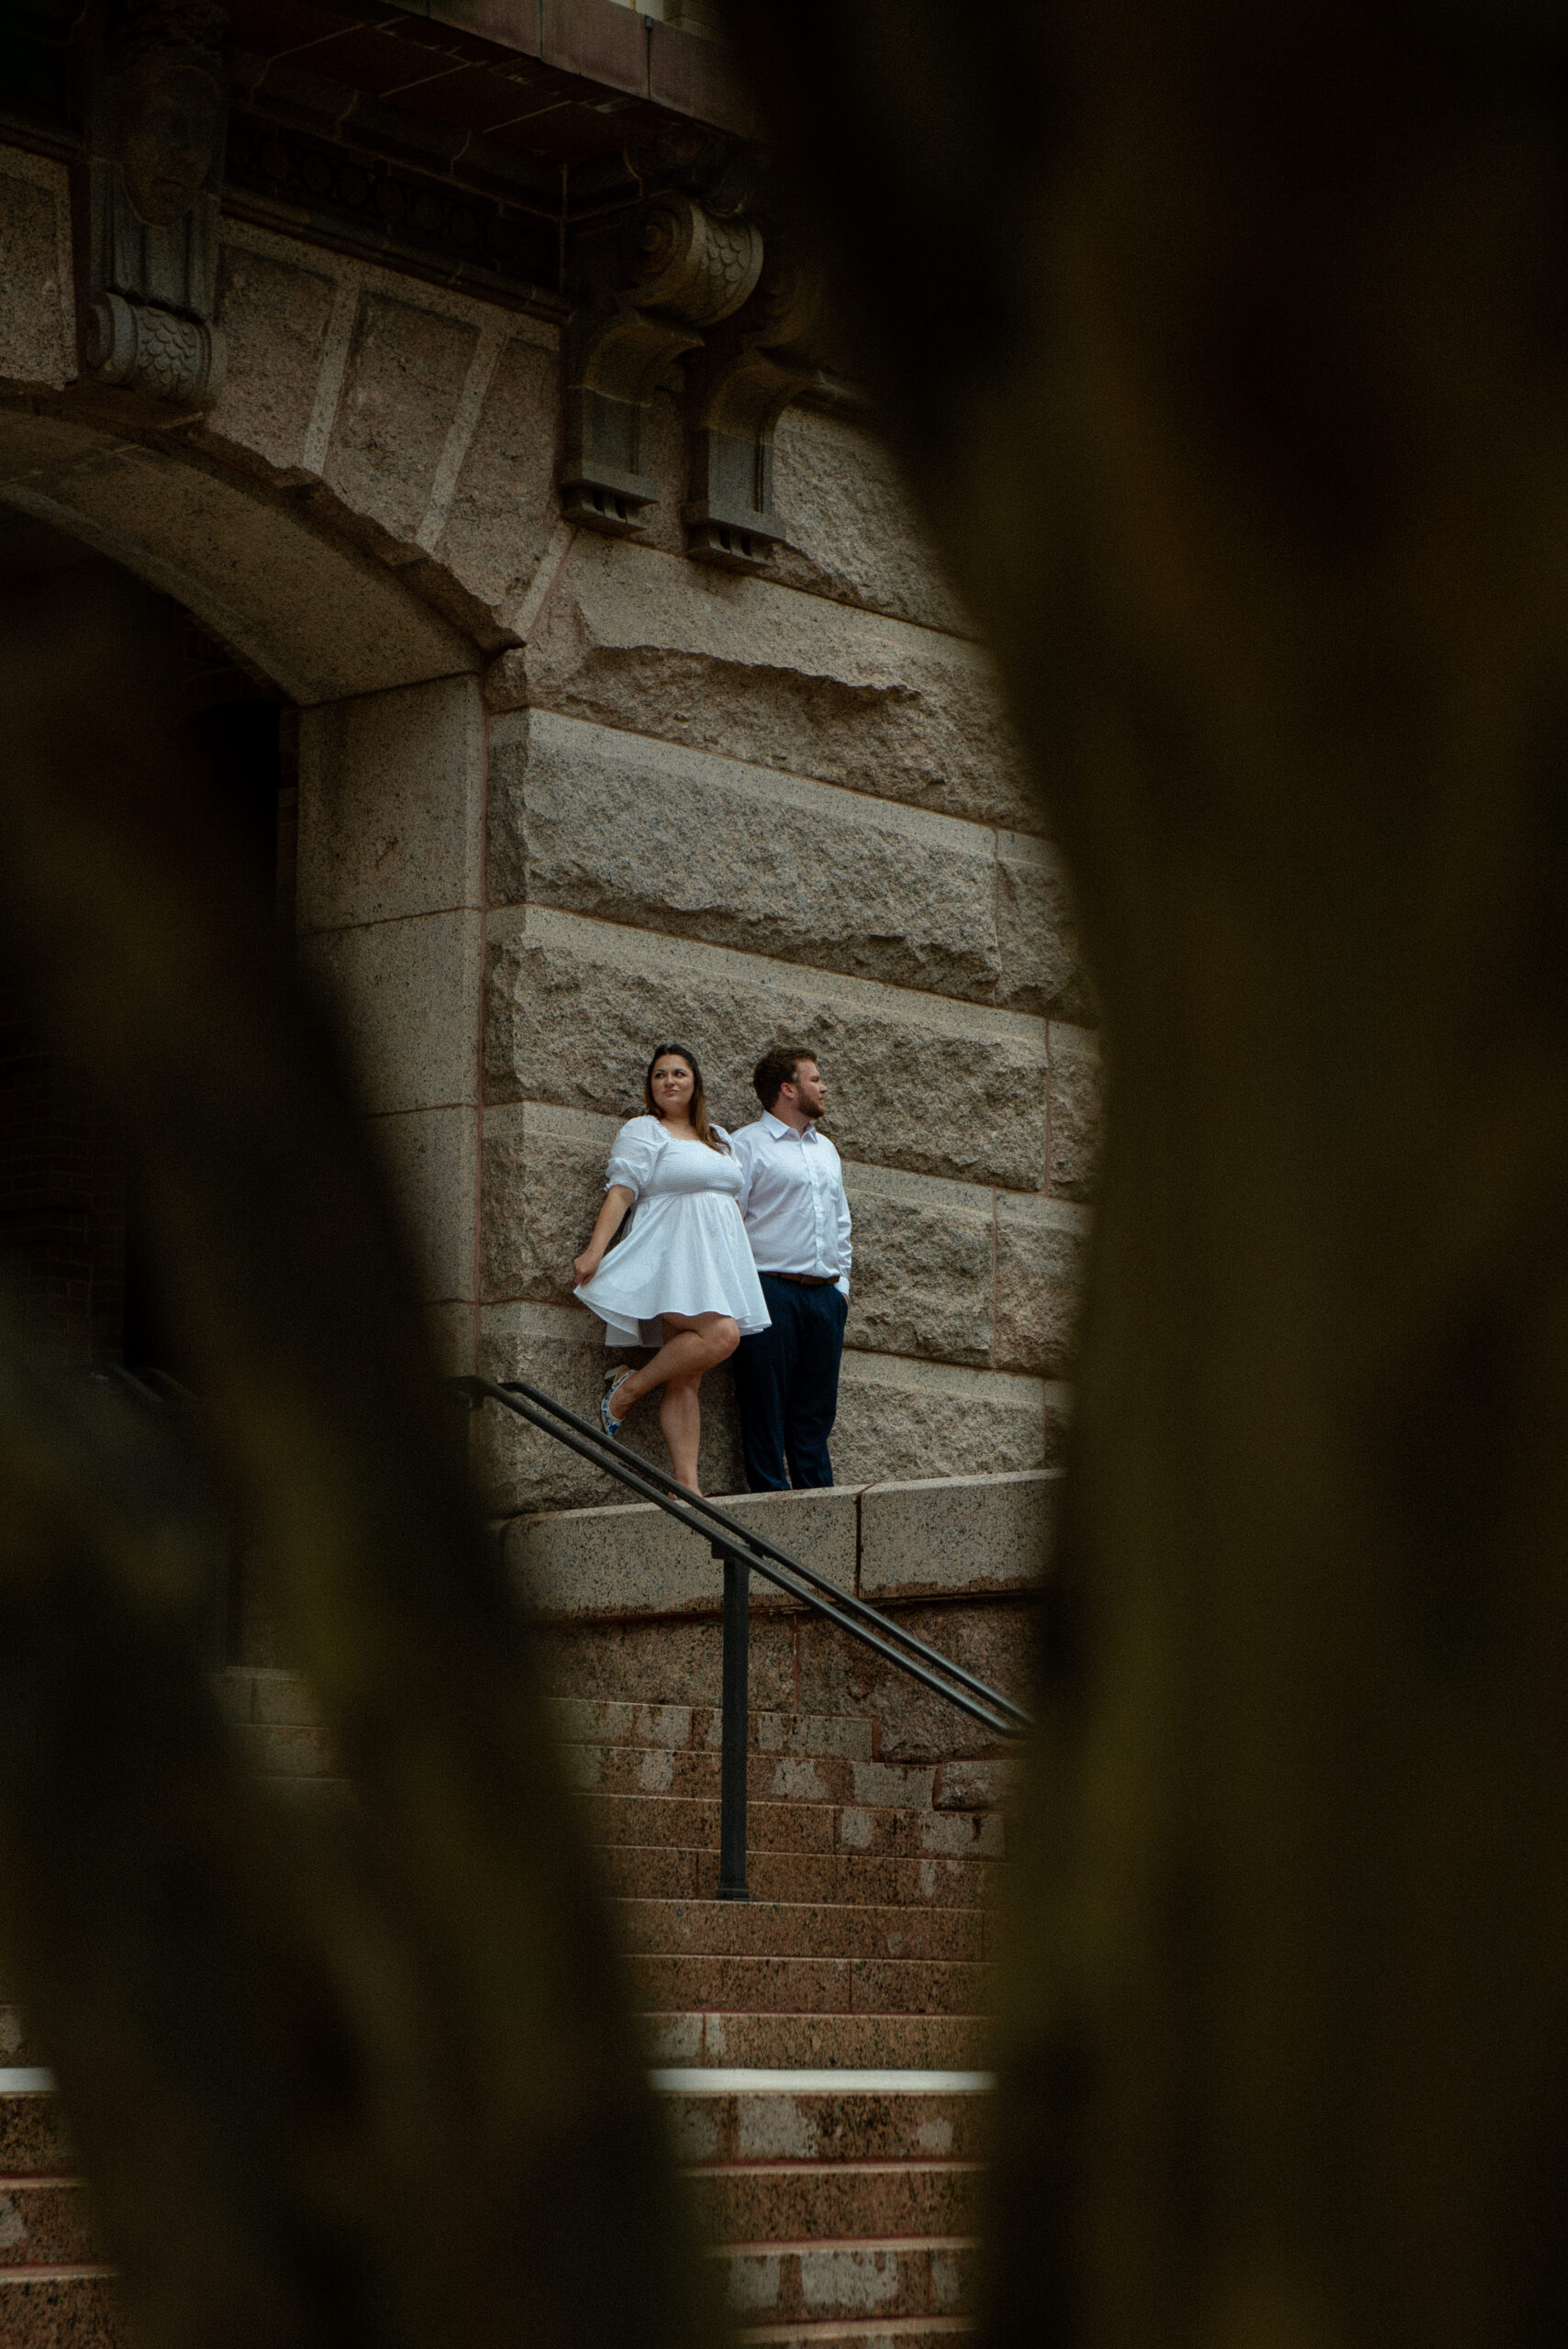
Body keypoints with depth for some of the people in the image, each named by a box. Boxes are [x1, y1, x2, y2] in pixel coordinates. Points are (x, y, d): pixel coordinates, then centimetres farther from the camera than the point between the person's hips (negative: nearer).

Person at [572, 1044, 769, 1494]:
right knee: (720, 1336, -28)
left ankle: (687, 1484, -10)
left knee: (687, 1379, -2)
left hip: (718, 1262, 6)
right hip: (670, 1254, -6)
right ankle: (627, 1389, -12)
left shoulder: (719, 1139, 24)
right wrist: (594, 1251, -16)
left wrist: (748, 1265, 21)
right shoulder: (642, 1131, 5)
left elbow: (735, 1203, 27)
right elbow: (621, 1191, -6)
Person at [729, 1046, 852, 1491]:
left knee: (816, 1406, 7)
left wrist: (841, 1283, 18)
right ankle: (772, 1497, -3)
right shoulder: (747, 1145, -1)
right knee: (765, 1405, -5)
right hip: (772, 1288, -6)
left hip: (824, 1294, 7)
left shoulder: (825, 1149, 22)